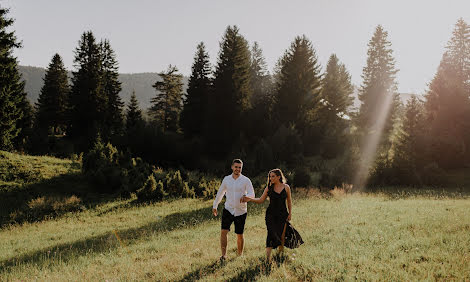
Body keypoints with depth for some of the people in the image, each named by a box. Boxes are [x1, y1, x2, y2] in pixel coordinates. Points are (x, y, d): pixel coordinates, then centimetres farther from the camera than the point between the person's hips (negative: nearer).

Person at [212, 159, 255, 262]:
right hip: (228, 210, 1)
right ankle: (224, 255, -13)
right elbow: (220, 193, 17)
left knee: (240, 235, 7)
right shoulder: (226, 179, 4)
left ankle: (240, 256, 23)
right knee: (223, 232, -14)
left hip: (241, 212, -1)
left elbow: (252, 194, -11)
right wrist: (215, 206, 23)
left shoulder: (246, 180, -4)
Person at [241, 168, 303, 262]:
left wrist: (290, 213, 7)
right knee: (272, 234, -12)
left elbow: (289, 201, 12)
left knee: (281, 236, 3)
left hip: (283, 214, 1)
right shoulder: (269, 188, 2)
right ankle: (268, 258, -13)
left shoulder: (286, 187, 2)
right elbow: (261, 200, 2)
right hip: (271, 214, -1)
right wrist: (249, 199, -10)